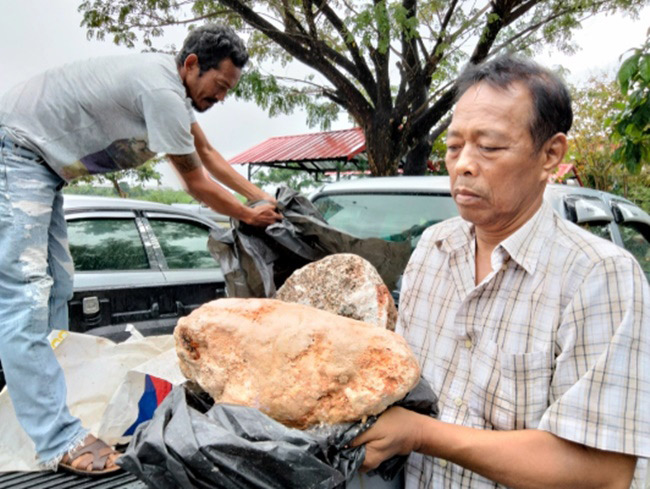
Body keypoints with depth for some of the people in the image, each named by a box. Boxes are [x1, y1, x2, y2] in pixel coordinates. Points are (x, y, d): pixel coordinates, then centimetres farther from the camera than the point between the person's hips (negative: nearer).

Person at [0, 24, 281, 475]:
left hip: (44, 162, 11)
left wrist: (262, 197, 14)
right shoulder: (162, 91, -25)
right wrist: (250, 216, -2)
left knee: (56, 288, 10)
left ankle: (41, 396, 19)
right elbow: (196, 183, -16)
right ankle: (60, 442, -14)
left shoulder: (175, 84, 6)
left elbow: (207, 153, 17)